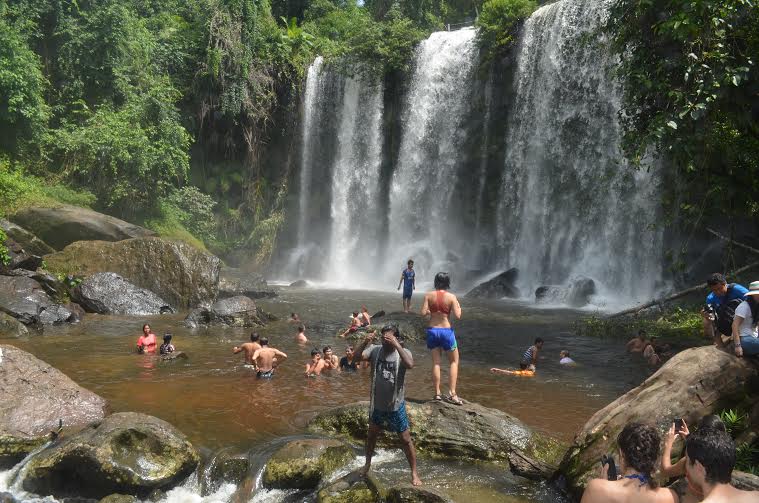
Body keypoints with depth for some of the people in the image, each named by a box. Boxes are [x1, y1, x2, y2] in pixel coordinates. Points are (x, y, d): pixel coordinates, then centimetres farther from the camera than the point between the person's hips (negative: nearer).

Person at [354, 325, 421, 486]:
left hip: (396, 405, -3)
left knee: (406, 440, 5)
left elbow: (410, 365, -36)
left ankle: (414, 473, 20)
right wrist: (364, 343, -38)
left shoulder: (403, 352, -15)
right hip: (377, 404, 3)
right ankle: (368, 463, 46)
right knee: (372, 434, 24)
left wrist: (396, 345, -41)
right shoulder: (375, 350, -8)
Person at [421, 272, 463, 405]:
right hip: (446, 330, -3)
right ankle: (452, 394, 2)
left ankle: (437, 393, 12)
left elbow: (423, 313, -7)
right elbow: (457, 316, -11)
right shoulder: (451, 297, -10)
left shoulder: (428, 295, -4)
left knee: (436, 363, 11)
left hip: (432, 330, 3)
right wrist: (459, 307, 8)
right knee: (454, 362, 11)